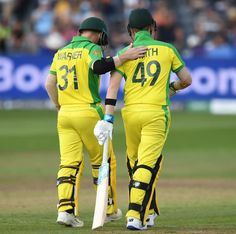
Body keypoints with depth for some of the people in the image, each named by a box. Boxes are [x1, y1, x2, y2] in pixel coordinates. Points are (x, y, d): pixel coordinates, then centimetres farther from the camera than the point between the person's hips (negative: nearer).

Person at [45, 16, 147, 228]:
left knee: (69, 162, 1)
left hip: (65, 114, 5)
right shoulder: (92, 49, -5)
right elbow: (99, 67, -27)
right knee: (104, 161, 10)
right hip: (88, 113, -5)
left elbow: (49, 84, 14)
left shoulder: (62, 52, 14)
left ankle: (66, 209, -15)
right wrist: (123, 57, -24)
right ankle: (109, 210, 16)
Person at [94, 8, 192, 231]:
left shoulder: (124, 53, 6)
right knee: (148, 165, -6)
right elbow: (187, 80, 11)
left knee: (134, 164, 17)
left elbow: (113, 85, -6)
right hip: (156, 112, -2)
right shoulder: (167, 49, 6)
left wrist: (108, 119, -10)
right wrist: (171, 88, 32)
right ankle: (135, 216, -18)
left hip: (130, 112, 2)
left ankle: (148, 214, 24)